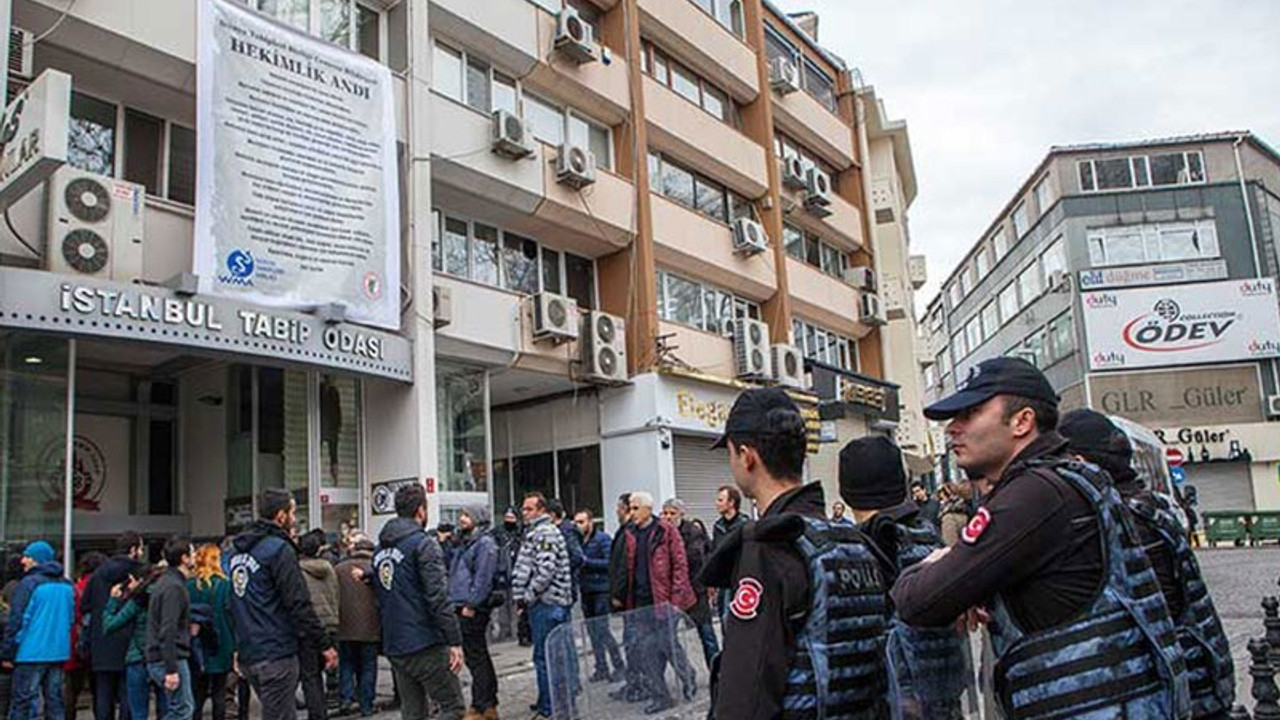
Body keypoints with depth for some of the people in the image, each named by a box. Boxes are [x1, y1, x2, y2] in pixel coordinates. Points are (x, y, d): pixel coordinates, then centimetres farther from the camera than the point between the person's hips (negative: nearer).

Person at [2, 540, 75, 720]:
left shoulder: (29, 584, -10)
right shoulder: (67, 586, 11)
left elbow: (16, 621, -11)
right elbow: (71, 619, 18)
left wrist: (7, 654, -6)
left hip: (31, 653, -6)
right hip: (59, 653, 6)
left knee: (22, 703, 0)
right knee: (54, 700, 12)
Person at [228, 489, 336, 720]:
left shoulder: (239, 552, 13)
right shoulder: (279, 550, -14)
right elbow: (299, 605, -18)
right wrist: (324, 645, -12)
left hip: (248, 655, 9)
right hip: (276, 655, -9)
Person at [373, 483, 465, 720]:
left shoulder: (380, 549, 13)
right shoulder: (424, 543, -11)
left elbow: (380, 597, 18)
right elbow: (438, 597, -18)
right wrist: (455, 641, -16)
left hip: (394, 647, 8)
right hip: (425, 644, -8)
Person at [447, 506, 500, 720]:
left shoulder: (485, 543, -12)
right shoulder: (467, 542, 19)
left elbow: (483, 577, -19)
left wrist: (471, 604, -20)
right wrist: (455, 602, 17)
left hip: (473, 610, -10)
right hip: (464, 607, 10)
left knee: (476, 658, -6)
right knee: (480, 657, 15)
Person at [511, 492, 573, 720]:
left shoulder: (545, 533, -13)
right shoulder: (533, 533, 19)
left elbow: (546, 571, -22)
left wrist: (527, 597, -15)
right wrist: (523, 598, 14)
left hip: (546, 604, -10)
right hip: (541, 602, 10)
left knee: (544, 656, -6)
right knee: (553, 655, 17)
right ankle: (546, 701, 27)